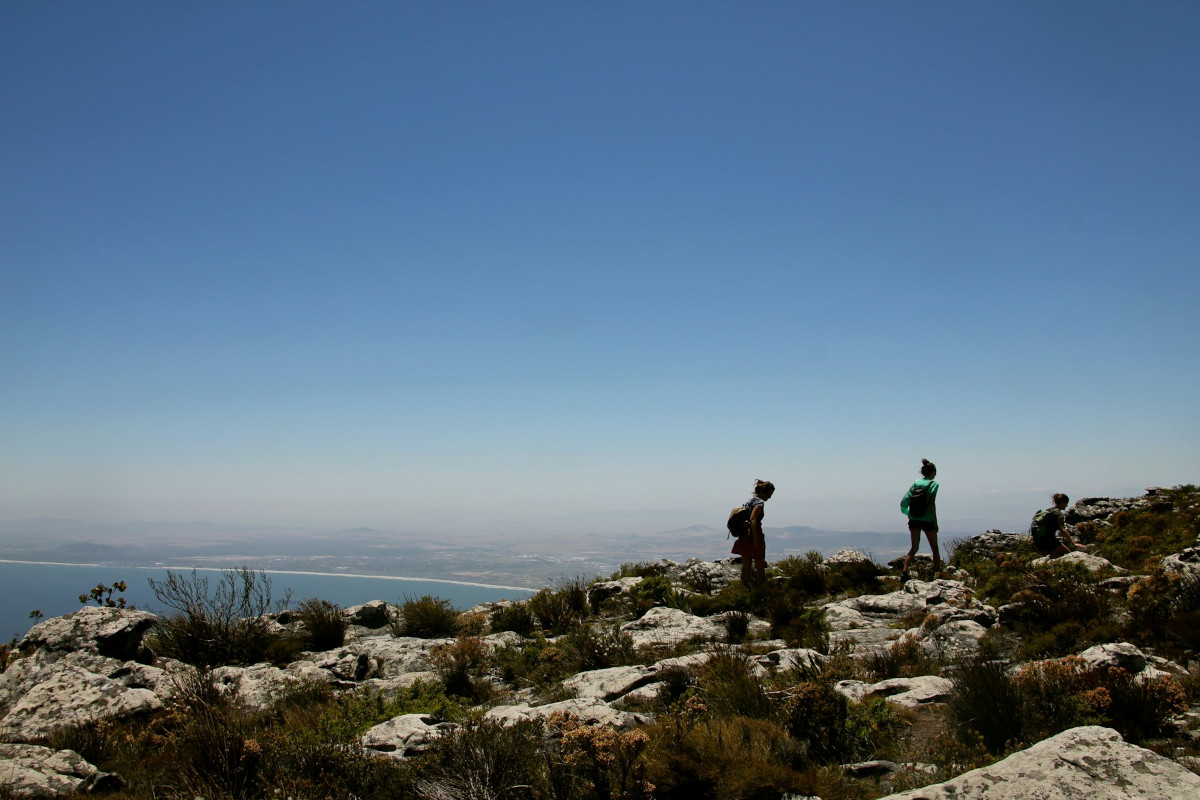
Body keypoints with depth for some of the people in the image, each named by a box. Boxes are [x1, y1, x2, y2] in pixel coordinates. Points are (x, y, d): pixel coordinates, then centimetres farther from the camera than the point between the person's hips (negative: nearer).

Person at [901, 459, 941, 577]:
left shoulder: (915, 483, 7)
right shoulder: (933, 484, -5)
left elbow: (904, 501, 2)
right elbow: (932, 504, -13)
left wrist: (907, 513, 17)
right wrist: (935, 522, -10)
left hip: (914, 520, 4)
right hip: (927, 520, -4)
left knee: (914, 547, 6)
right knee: (935, 549, 13)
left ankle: (904, 571, -13)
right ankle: (937, 573, 15)